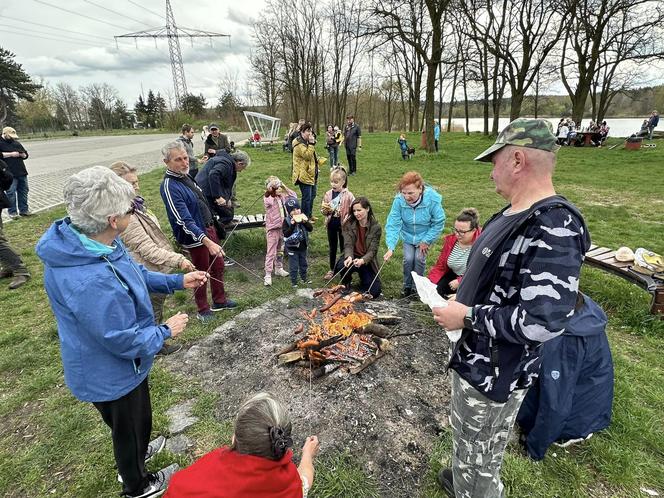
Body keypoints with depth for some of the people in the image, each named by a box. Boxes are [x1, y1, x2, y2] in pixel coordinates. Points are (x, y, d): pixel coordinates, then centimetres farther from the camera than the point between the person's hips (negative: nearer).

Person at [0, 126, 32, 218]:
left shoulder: (16, 142, 18)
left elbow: (26, 155, 23)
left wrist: (22, 155, 1)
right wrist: (11, 154, -15)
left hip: (22, 172, 6)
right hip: (10, 174, -6)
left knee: (23, 191, 9)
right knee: (11, 193, -3)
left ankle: (24, 209, 18)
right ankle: (12, 212, 5)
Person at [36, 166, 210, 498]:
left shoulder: (86, 241, -12)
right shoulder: (92, 282, -43)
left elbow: (135, 275, 4)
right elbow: (125, 341, -30)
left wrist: (178, 281, 0)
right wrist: (166, 331, -15)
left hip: (110, 367, 8)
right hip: (112, 376, -8)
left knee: (137, 417, 34)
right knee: (128, 428, 22)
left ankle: (136, 453, 63)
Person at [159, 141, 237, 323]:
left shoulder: (186, 176, 3)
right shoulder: (169, 187, -24)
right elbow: (185, 221, -31)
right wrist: (207, 241, -40)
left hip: (209, 228, 8)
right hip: (195, 238, -8)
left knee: (218, 267, 19)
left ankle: (219, 300, 39)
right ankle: (203, 310, 29)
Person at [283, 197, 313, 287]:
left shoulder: (303, 217, -1)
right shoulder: (287, 221, -14)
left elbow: (310, 228, -6)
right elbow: (286, 234, -21)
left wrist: (306, 222, -23)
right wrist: (292, 225, -31)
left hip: (303, 246, 5)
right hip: (292, 248, -4)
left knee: (303, 264, 20)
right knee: (293, 266, 6)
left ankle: (304, 278, 39)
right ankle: (294, 281, 21)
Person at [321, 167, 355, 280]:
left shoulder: (348, 195, -13)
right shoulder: (328, 194, -1)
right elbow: (324, 212, 6)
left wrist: (346, 219, -22)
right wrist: (324, 209, -15)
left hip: (343, 225, -4)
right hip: (331, 225, 4)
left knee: (343, 248, 10)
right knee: (332, 248, 16)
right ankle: (332, 269, 30)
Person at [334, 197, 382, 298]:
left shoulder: (376, 227, -10)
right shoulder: (349, 224, -4)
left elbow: (372, 250, -14)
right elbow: (348, 245, -12)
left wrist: (362, 260, -35)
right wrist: (349, 257, -35)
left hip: (367, 261, -1)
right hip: (352, 257, 1)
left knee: (374, 292, -14)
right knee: (342, 266, -35)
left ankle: (363, 280, 24)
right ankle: (346, 283, 2)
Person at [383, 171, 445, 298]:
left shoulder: (432, 199, -30)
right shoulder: (399, 200, -28)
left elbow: (438, 223, -17)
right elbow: (393, 223, -26)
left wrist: (426, 241, -16)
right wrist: (391, 247, -34)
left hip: (425, 236, -1)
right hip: (408, 236, 1)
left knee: (419, 258, -11)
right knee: (408, 259, -8)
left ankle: (417, 286, 14)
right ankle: (407, 286, 17)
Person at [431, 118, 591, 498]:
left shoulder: (553, 228, -28)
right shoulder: (516, 213, 4)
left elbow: (543, 322, -33)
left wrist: (466, 318, -24)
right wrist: (465, 287, 9)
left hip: (494, 371, -10)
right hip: (479, 359, 10)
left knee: (479, 457, 15)